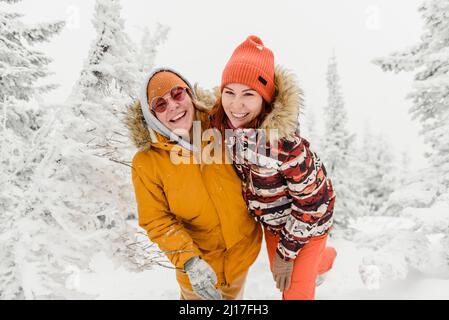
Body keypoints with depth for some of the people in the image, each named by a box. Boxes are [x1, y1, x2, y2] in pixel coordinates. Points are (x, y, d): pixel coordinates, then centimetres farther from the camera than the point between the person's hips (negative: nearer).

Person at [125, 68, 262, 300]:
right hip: (199, 262, -3)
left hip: (244, 247, 3)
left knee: (234, 294, 31)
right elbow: (157, 220, -18)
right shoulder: (146, 161, -21)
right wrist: (188, 261, -27)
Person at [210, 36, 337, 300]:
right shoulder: (220, 124, -21)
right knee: (280, 275, 28)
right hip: (273, 219, 6)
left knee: (296, 292, 5)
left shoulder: (284, 141, -39)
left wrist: (286, 252, -17)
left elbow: (313, 200, -26)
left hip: (308, 220, -6)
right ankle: (323, 260, 59)